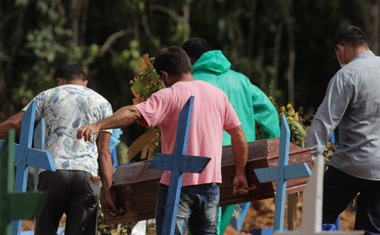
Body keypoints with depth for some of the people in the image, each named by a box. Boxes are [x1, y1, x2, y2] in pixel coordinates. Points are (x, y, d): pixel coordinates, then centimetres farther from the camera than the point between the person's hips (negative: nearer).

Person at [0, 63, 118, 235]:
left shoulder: (48, 96, 16)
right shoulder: (102, 103, 16)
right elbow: (104, 152, 8)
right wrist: (107, 192, 5)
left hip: (53, 171, 0)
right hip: (87, 174, 1)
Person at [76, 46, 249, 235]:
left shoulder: (169, 96, -9)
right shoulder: (218, 94, 8)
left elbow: (134, 113, -24)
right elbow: (239, 134, 11)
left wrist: (97, 125, -33)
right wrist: (240, 174, 18)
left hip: (178, 184, -5)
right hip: (210, 183, 5)